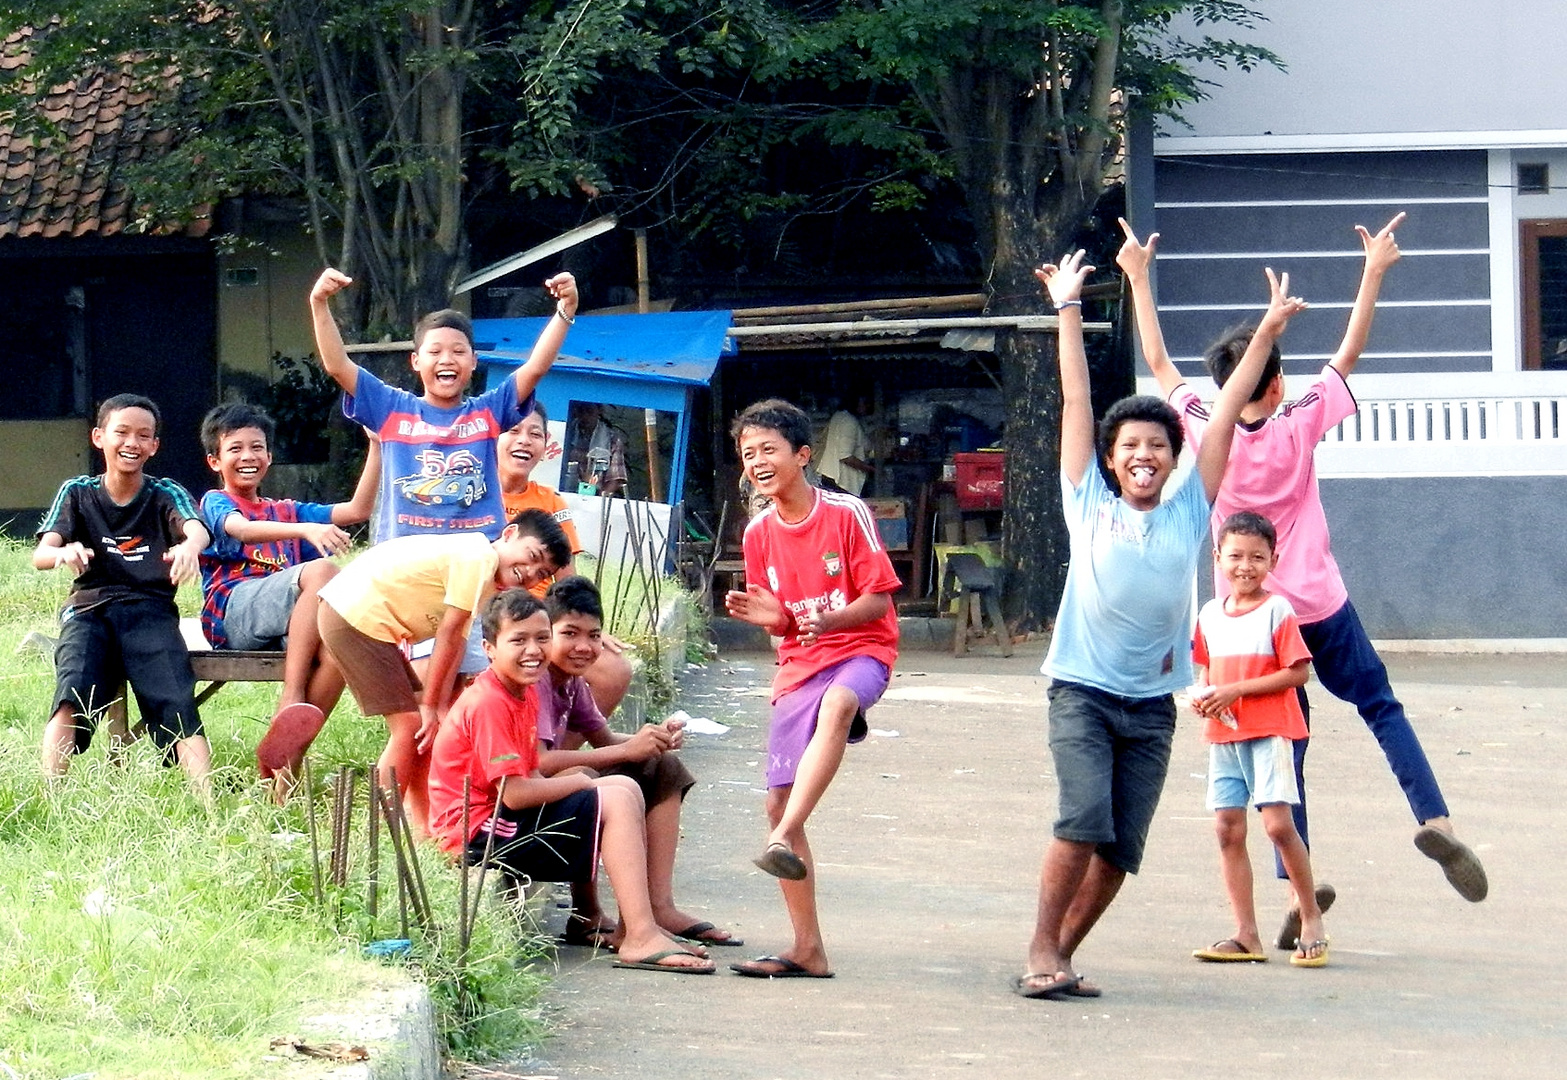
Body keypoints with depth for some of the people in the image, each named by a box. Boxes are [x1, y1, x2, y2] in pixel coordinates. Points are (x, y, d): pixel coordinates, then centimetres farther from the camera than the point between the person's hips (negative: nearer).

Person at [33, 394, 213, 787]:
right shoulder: (77, 493, 13)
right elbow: (40, 555, -2)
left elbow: (197, 528, -11)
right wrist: (63, 553, -30)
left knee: (177, 703, -25)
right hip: (89, 609, 0)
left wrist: (190, 546, -39)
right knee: (72, 695, -29)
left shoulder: (166, 495, 12)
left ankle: (206, 798, -39)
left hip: (151, 610, 0)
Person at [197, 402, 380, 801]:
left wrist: (376, 446, 12)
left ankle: (287, 758, -31)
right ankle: (291, 704, -36)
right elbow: (243, 529, -10)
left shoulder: (286, 511, 33)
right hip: (231, 610, -5)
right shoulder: (215, 503, 14)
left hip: (283, 620, 5)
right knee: (322, 571, -32)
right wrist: (307, 529, -28)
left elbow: (356, 510, 21)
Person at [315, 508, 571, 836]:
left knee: (420, 725, 13)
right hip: (356, 616, -10)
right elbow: (448, 635, -13)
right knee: (410, 727, -8)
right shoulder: (478, 558, -14)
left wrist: (440, 708, -2)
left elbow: (454, 643, 9)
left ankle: (423, 827, 17)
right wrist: (430, 706, -8)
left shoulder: (483, 579, 17)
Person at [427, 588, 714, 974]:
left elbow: (532, 778, 12)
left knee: (624, 789, 11)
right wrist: (579, 782, -11)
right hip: (480, 837, -10)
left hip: (506, 823, 10)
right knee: (616, 801, -16)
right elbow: (515, 793, -24)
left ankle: (632, 927, 3)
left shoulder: (525, 693, 12)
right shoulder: (488, 704, -19)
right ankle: (640, 938, -24)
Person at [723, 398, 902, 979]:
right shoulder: (759, 533, 6)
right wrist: (769, 616, -10)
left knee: (836, 705, -43)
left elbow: (879, 601, -8)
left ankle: (785, 840, -51)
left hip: (861, 649, -6)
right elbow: (781, 623, 13)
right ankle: (807, 948, 5)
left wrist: (829, 619, -25)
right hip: (798, 664, 6)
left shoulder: (846, 514, -9)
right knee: (778, 802, -1)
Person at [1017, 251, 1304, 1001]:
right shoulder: (1089, 506, 4)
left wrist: (1268, 333, 12)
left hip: (1152, 704, 3)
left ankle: (1059, 955, 13)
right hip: (1081, 691, -3)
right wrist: (1068, 312, 7)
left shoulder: (1188, 512, 9)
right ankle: (1042, 951, -14)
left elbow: (1226, 413, 10)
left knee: (1122, 848, 0)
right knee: (1084, 819, -21)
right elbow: (1076, 401, 6)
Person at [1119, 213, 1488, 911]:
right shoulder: (1299, 429, -9)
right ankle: (1433, 817, -10)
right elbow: (1347, 356, 0)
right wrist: (1374, 273, 5)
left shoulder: (1207, 437, -6)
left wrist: (1139, 278, 12)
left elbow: (1159, 365, 6)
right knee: (1381, 707, 10)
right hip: (1321, 607, -1)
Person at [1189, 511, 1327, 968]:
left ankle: (1311, 918, 1)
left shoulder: (1277, 610, -7)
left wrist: (1236, 690, -16)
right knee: (1227, 827, 3)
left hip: (1269, 733, -6)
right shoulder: (1210, 614, 11)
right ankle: (1246, 934, 7)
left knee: (1278, 822, -14)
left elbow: (1297, 673, -11)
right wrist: (1203, 693, -1)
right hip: (1224, 735, 6)